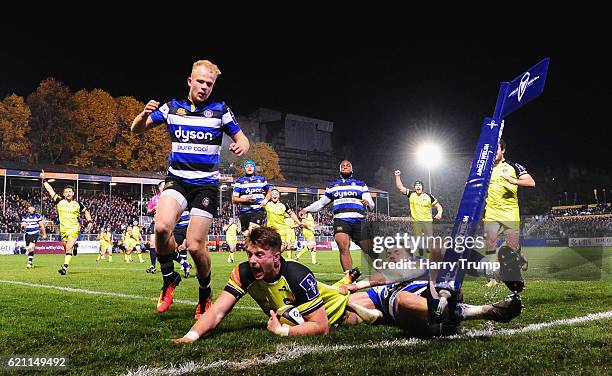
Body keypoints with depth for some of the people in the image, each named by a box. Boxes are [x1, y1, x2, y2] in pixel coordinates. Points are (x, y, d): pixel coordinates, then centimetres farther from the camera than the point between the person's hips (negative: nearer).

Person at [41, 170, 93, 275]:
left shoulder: (77, 204, 1)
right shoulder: (59, 202, 2)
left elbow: (86, 211, 16)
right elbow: (50, 190, 2)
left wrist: (90, 221, 5)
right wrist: (44, 180, 0)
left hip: (74, 228, -3)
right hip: (63, 229, 3)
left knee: (68, 248, -17)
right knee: (66, 249, 10)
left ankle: (65, 267, -20)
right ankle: (74, 246, 45)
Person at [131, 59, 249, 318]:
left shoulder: (220, 110, 2)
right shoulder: (172, 108, 6)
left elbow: (242, 140, 7)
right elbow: (136, 129, 9)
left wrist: (240, 146, -19)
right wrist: (144, 114, -14)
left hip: (207, 184, -1)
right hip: (177, 179, 1)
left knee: (195, 245, -8)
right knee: (162, 227, -26)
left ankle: (205, 294, 19)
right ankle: (169, 278, 1)